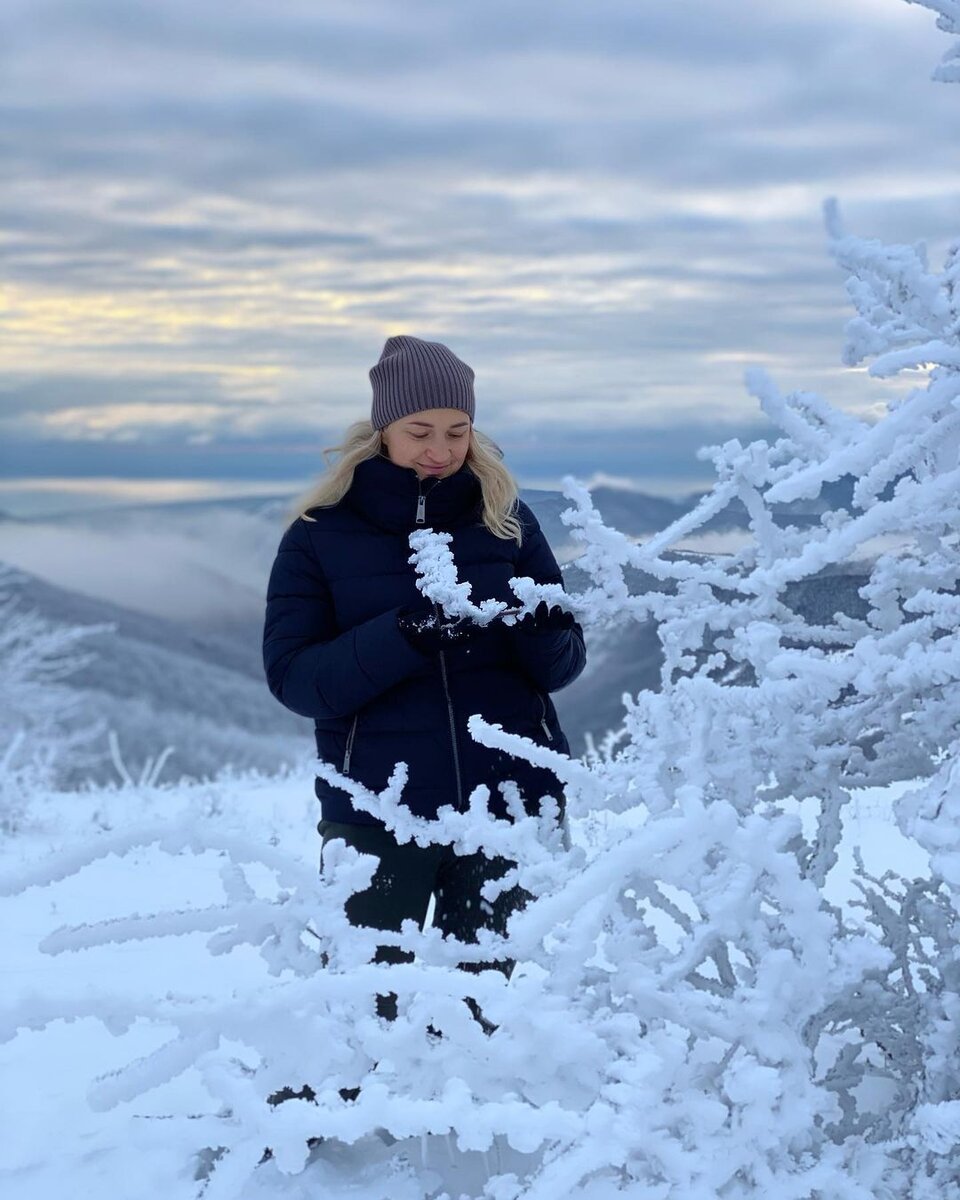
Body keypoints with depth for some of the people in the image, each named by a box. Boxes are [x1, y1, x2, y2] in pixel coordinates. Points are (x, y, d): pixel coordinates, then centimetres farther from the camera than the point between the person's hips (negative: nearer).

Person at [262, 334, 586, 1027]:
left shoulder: (505, 519, 4)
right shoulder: (320, 535, -1)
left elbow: (565, 664, 5)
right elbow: (292, 677, -10)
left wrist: (540, 631, -18)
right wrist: (403, 636, -24)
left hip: (508, 809, 2)